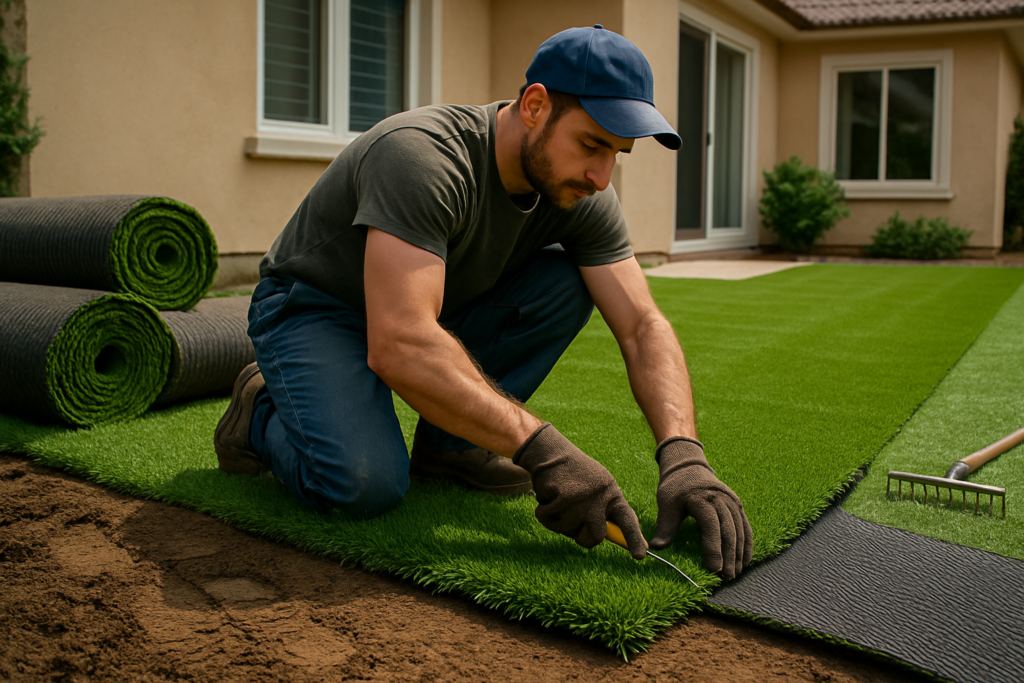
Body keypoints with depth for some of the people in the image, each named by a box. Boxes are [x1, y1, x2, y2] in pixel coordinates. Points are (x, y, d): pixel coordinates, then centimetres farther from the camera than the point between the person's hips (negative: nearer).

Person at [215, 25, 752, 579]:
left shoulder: (582, 197, -12)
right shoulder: (422, 158, -34)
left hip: (432, 314, 7)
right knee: (366, 481, -31)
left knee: (564, 283, -15)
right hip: (311, 311, -6)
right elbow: (398, 346, -43)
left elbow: (643, 327, -14)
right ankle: (262, 412, 2)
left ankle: (445, 443, -2)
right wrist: (540, 448, -46)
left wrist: (683, 455, -30)